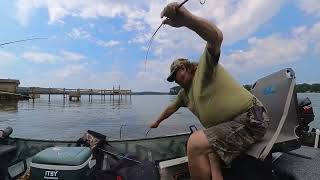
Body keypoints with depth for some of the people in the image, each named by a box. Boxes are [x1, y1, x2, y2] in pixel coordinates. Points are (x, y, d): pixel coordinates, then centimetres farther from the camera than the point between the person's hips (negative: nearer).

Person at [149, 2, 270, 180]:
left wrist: (187, 18, -38)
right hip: (230, 126, 9)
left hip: (250, 118, -8)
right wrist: (157, 122, 44)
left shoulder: (204, 66, -4)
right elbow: (171, 108, 31)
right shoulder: (185, 92, 19)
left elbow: (216, 37, -22)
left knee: (195, 143, -23)